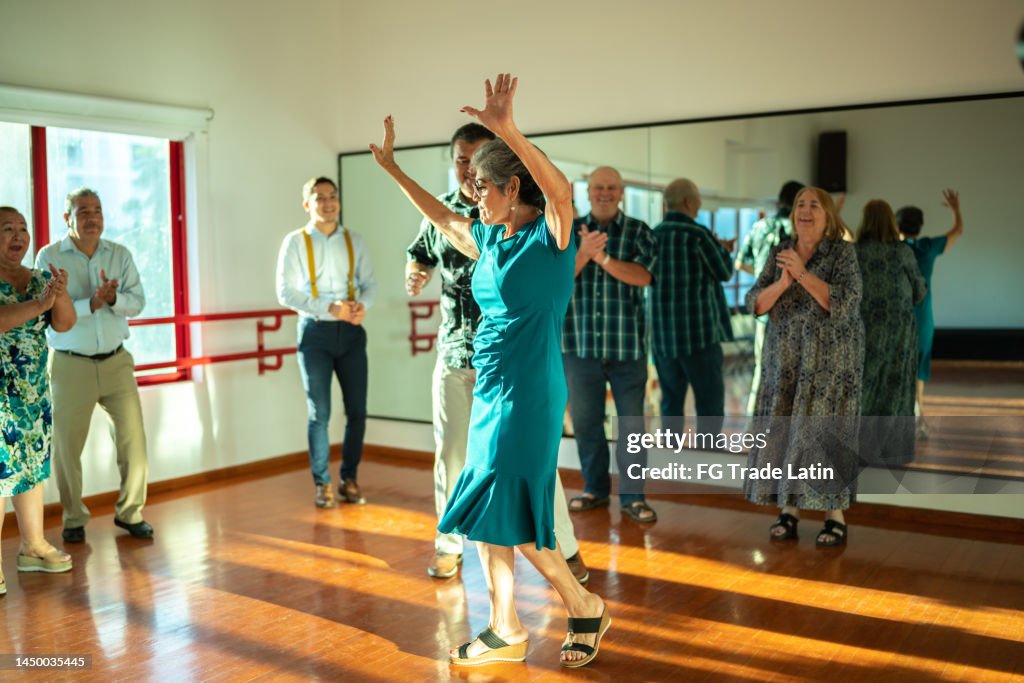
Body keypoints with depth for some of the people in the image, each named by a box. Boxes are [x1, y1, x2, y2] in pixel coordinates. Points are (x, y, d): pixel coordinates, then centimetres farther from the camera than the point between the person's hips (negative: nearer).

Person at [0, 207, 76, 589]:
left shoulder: (38, 279, 11)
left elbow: (65, 324, 2)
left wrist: (60, 293, -16)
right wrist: (38, 304, -29)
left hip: (35, 390, 6)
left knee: (33, 465, 10)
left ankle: (34, 546, 20)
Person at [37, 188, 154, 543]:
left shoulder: (120, 255, 6)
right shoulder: (49, 257, -3)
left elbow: (137, 302, -2)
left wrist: (113, 298, -21)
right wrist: (90, 304, -24)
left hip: (116, 361, 2)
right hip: (70, 365, -2)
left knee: (134, 438, 0)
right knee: (67, 445, 5)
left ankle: (130, 513, 16)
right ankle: (74, 519, 22)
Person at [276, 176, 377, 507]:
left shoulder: (354, 241, 8)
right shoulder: (295, 242, -2)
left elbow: (369, 282, 7)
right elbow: (285, 293, -7)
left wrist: (362, 305, -16)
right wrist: (329, 308, -18)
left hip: (351, 331, 3)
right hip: (315, 331, -3)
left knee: (357, 409, 5)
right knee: (319, 412, 3)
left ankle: (349, 479, 20)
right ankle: (322, 483, 16)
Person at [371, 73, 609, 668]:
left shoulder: (550, 235, -10)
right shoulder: (489, 238, 12)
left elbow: (562, 191, -32)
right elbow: (441, 217, 28)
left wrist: (508, 132, -43)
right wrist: (391, 167, 32)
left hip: (528, 391, -8)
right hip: (490, 386, 8)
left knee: (511, 515, -4)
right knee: (490, 513, 10)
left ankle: (586, 608, 16)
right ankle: (506, 631, 21)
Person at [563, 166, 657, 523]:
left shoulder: (638, 231, 2)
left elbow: (642, 276, -12)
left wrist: (602, 256, -23)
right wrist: (583, 253, -22)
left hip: (627, 344, -1)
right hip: (579, 343, 2)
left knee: (632, 421, 3)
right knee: (585, 420, 11)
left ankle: (632, 495, 13)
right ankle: (595, 488, 26)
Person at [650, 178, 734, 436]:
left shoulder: (653, 234, 7)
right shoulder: (697, 234, -11)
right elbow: (724, 272, -1)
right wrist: (721, 248, 18)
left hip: (662, 333, 6)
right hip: (698, 332, -6)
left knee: (671, 401, 11)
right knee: (710, 402, 2)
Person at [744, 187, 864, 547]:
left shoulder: (843, 253, -5)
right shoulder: (778, 252, 6)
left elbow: (845, 304, -18)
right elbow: (755, 304, -1)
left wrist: (803, 273, -23)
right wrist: (782, 282, -19)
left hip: (830, 361, -4)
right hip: (784, 360, 4)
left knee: (825, 432, -5)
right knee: (783, 430, 2)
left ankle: (835, 516, 5)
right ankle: (788, 510, 12)